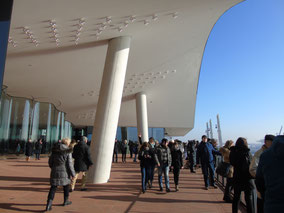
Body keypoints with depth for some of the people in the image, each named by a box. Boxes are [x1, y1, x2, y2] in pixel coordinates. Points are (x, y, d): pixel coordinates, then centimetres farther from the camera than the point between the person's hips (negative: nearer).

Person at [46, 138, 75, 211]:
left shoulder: (54, 150, 3)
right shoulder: (68, 152, -12)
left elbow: (50, 162, 9)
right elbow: (69, 164, -12)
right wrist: (72, 174, -2)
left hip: (54, 172, 3)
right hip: (64, 172, -3)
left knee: (53, 188, 7)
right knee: (66, 186, 18)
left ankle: (49, 204, -1)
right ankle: (66, 201, 32)